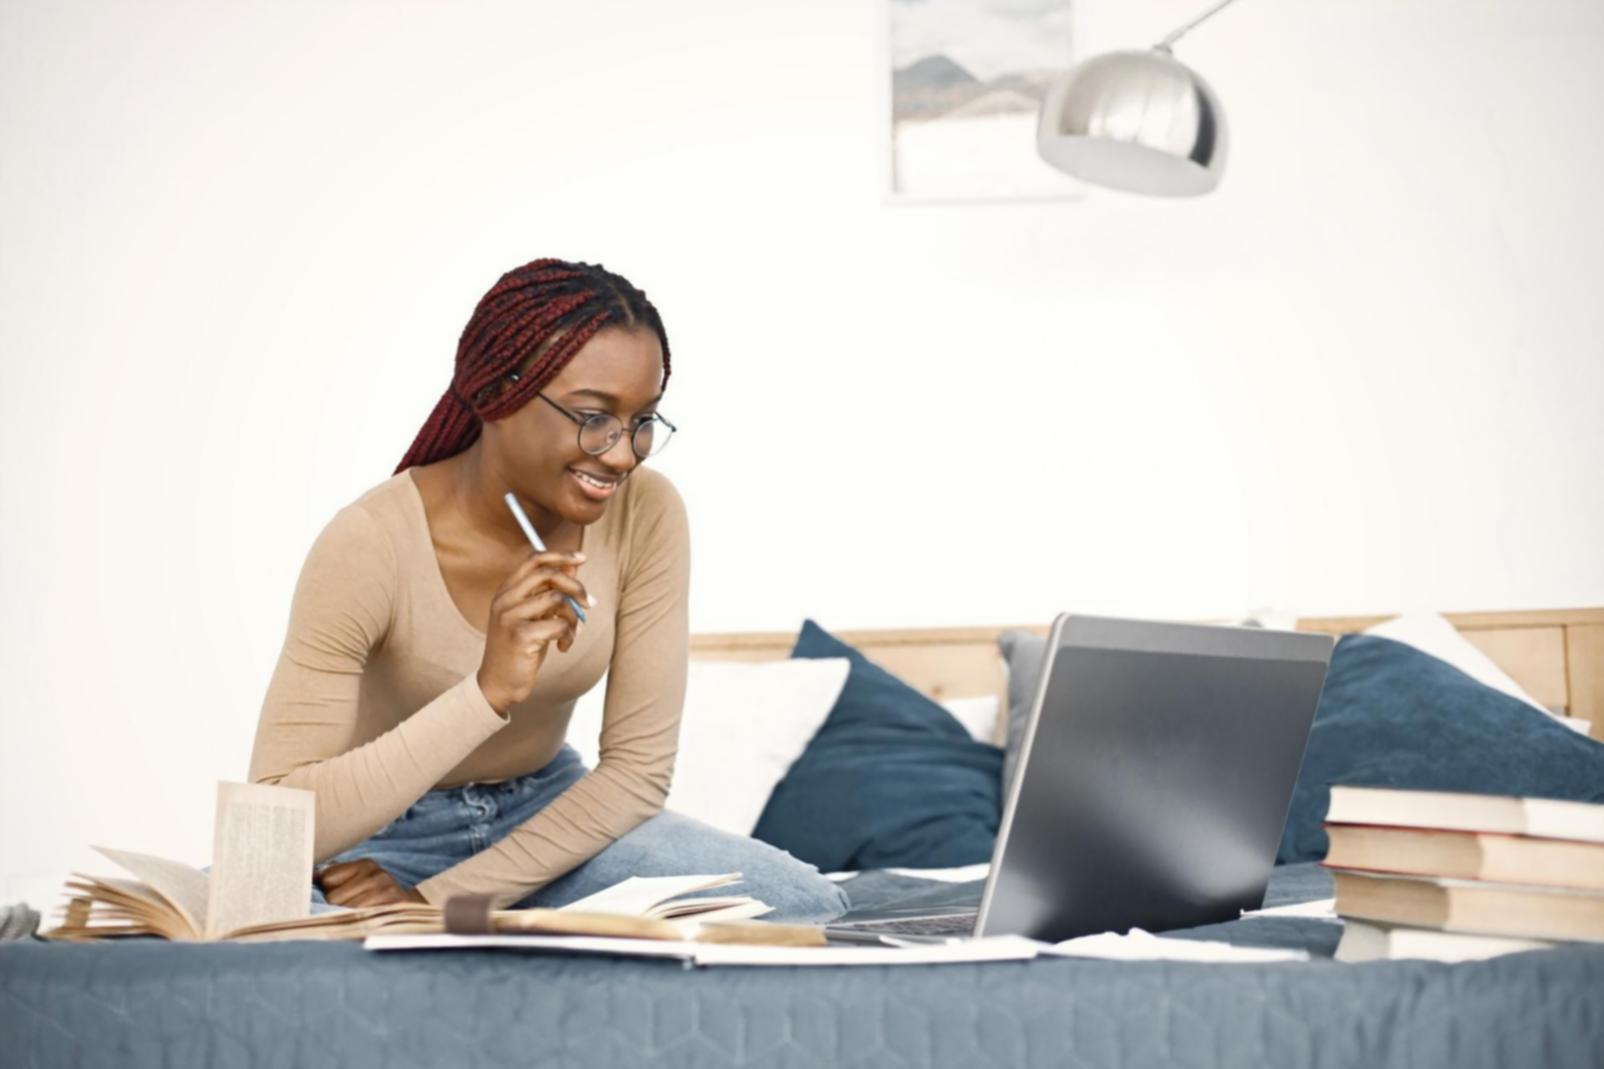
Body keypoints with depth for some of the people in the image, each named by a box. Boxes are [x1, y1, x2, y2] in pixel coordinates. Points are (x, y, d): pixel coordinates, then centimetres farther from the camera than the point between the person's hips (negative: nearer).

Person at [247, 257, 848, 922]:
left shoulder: (647, 515, -16)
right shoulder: (371, 545, -26)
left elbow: (638, 771, -12)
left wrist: (436, 903, -22)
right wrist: (488, 692, -43)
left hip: (546, 815, 4)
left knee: (807, 907, -19)